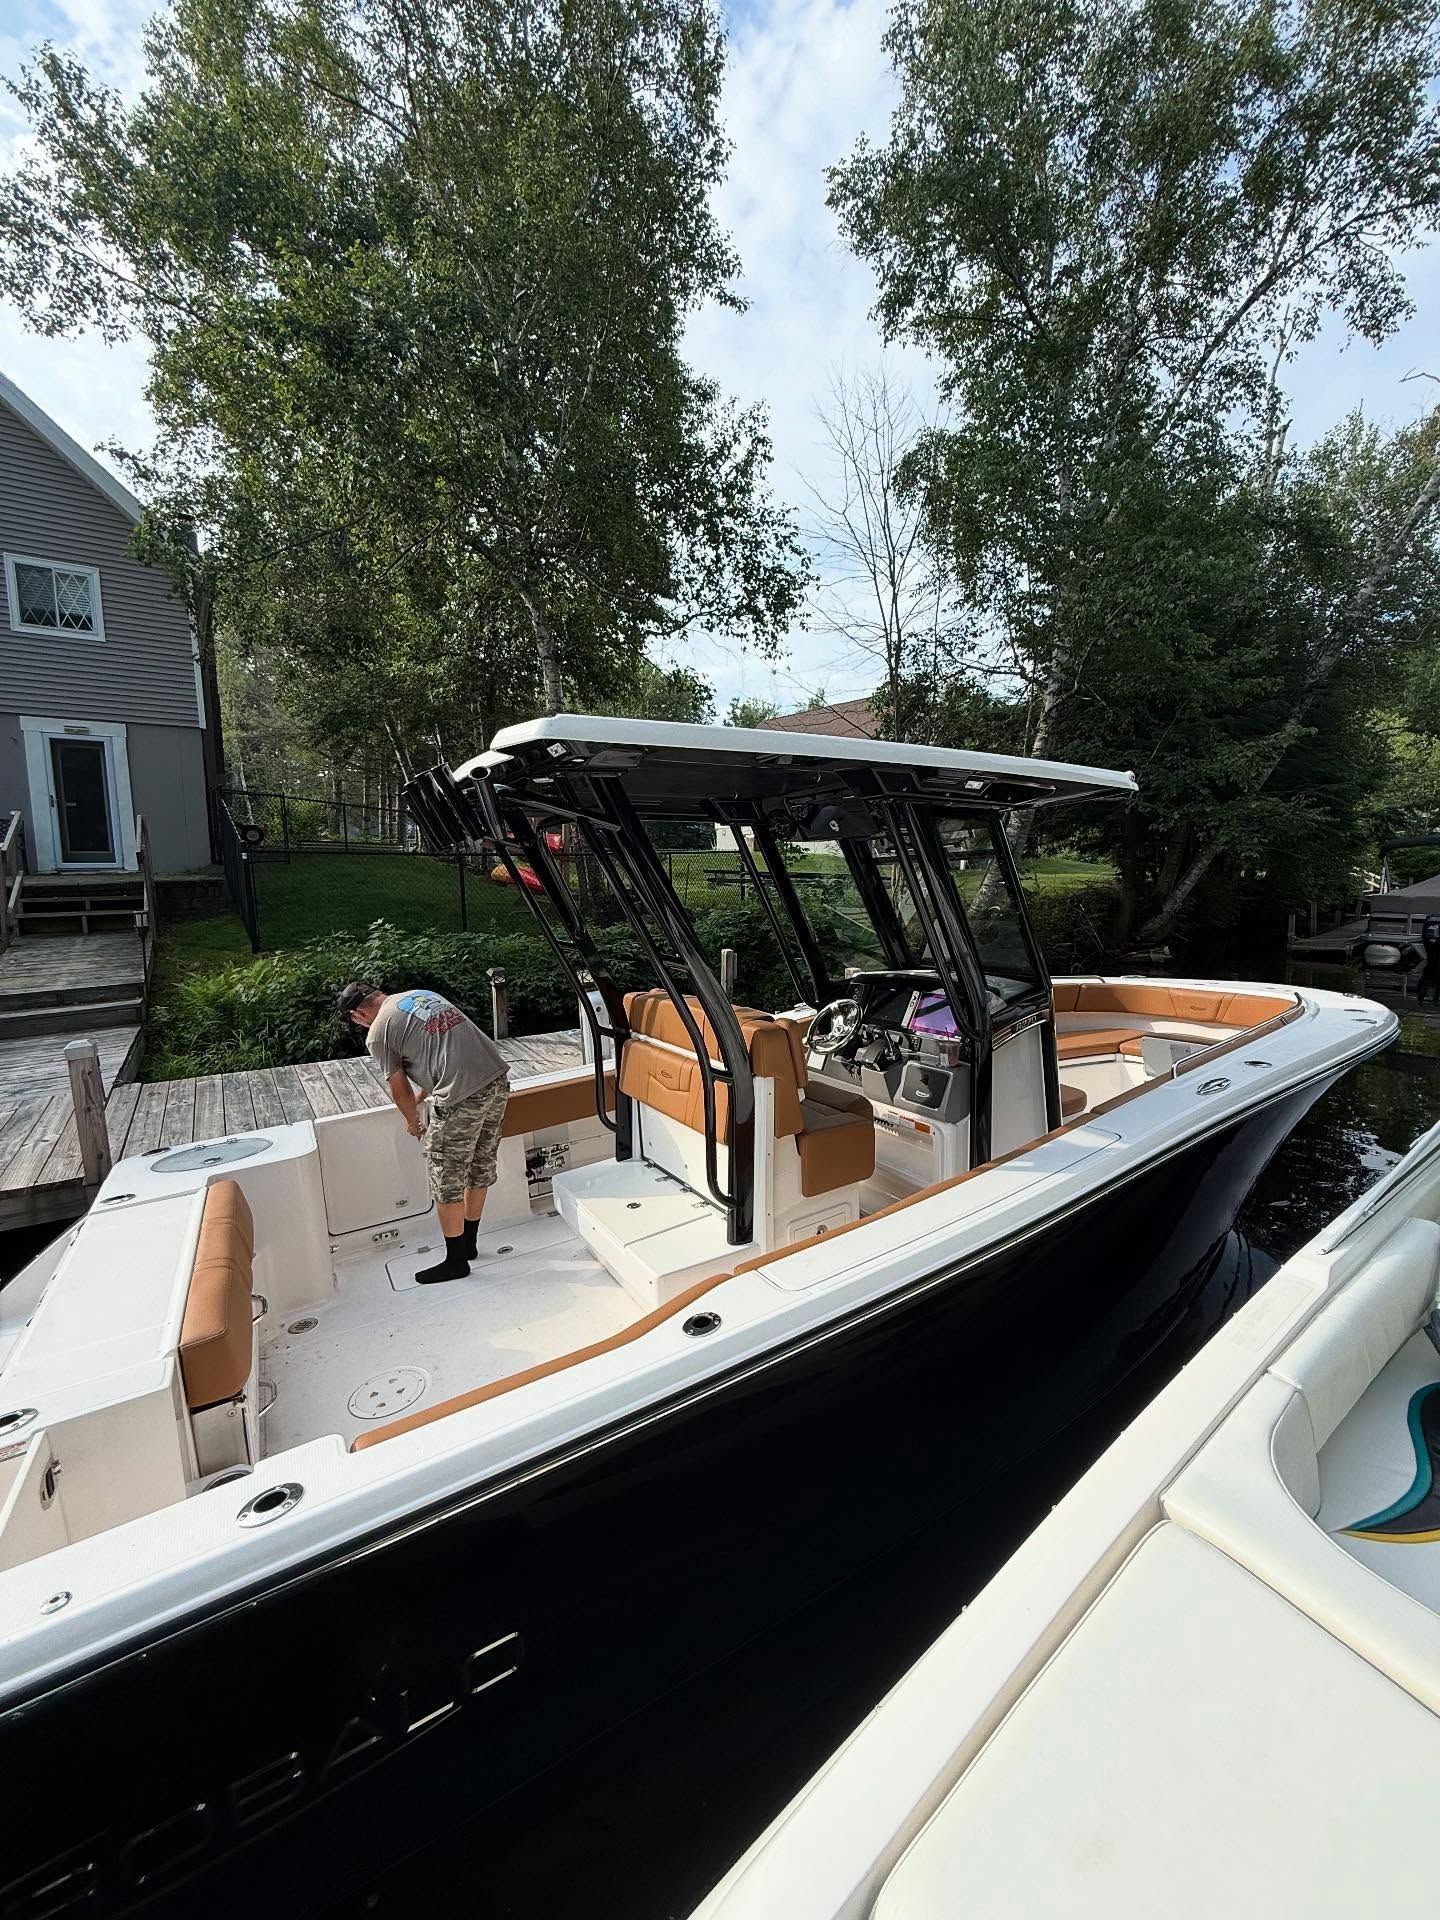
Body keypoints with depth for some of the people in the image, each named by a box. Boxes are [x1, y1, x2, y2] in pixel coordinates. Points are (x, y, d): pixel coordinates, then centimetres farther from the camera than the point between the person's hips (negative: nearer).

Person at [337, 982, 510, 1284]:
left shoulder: (377, 1035, 0)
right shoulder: (421, 992, 20)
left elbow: (400, 1090, 10)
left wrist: (414, 1122, 29)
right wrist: (423, 1095, 38)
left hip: (462, 1097, -8)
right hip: (498, 1078, 8)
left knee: (447, 1182, 10)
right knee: (480, 1169, 21)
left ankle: (455, 1261, 25)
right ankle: (468, 1244, 38)